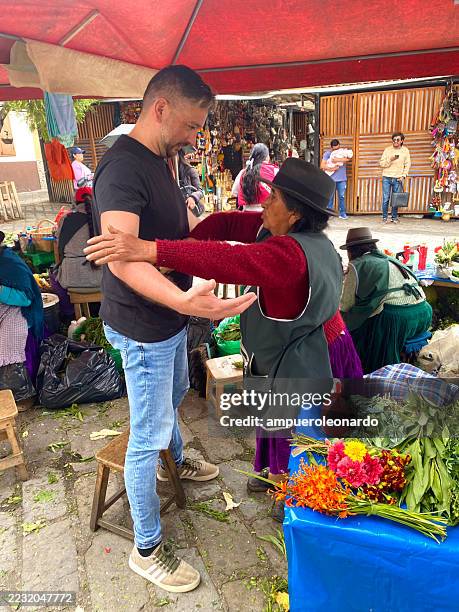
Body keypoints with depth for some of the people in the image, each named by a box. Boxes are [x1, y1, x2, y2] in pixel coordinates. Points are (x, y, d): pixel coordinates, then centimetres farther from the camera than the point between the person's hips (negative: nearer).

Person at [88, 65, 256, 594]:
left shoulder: (157, 161, 8)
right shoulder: (122, 168, -24)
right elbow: (121, 257, -40)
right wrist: (184, 301, -53)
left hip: (169, 317, 10)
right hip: (143, 327, -10)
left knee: (174, 396, 31)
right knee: (148, 436, 3)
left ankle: (179, 461, 60)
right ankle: (146, 549, 24)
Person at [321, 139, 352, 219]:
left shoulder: (343, 151, 9)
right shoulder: (327, 153, 4)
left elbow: (348, 158, -11)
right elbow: (322, 165, -4)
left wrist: (338, 159, -17)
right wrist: (330, 168, -16)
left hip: (342, 179, 1)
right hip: (331, 179, -1)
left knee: (342, 196, 4)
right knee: (330, 196, 1)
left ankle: (342, 213, 11)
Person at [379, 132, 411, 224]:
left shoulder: (405, 150, 4)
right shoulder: (387, 150, 1)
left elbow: (407, 164, 7)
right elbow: (381, 163, -1)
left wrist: (403, 175, -4)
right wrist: (390, 160, -18)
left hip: (398, 178, 1)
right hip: (387, 178, -1)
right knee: (386, 199, -3)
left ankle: (394, 217, 14)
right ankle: (385, 217, 7)